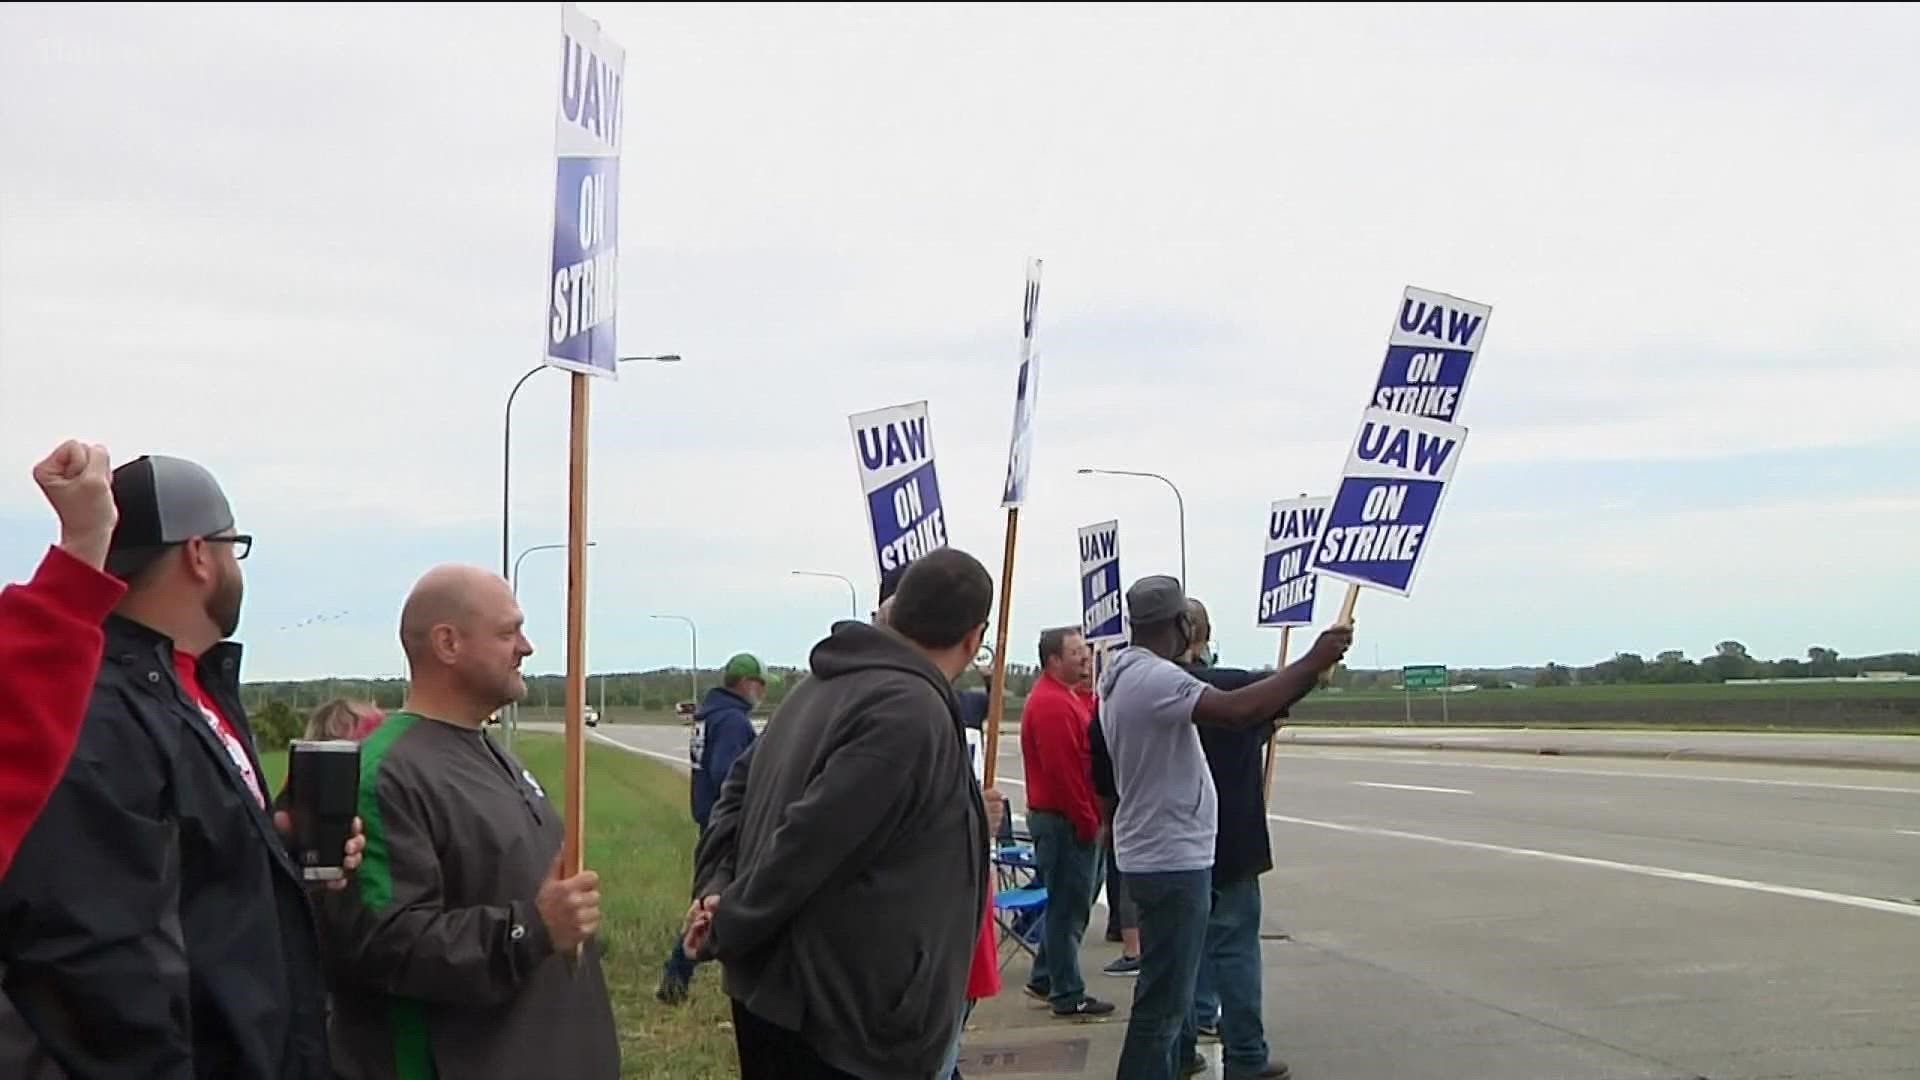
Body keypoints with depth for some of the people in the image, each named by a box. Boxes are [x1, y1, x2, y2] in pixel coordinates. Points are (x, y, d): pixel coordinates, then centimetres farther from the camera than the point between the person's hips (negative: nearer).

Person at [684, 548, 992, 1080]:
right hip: (850, 1015, -9)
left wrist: (717, 886, 3)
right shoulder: (911, 712, -20)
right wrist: (727, 930, -11)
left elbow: (743, 785, 15)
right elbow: (811, 839, -23)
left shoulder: (827, 684, 11)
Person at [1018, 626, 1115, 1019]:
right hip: (1066, 821, -11)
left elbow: (1089, 747, 18)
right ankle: (1069, 996, 3)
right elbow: (1062, 770, -23)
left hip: (1065, 818, 11)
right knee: (1069, 906, -4)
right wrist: (1087, 821, -19)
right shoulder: (1053, 705, -18)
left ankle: (1044, 979, 28)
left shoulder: (1064, 698, 17)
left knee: (1065, 902, 18)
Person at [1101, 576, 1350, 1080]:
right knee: (1164, 996, -6)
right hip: (1172, 859, -11)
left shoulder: (1121, 674, 12)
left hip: (1156, 852, 11)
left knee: (1168, 983, 21)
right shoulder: (1155, 678, -22)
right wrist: (1313, 662, -29)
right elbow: (1237, 710, -35)